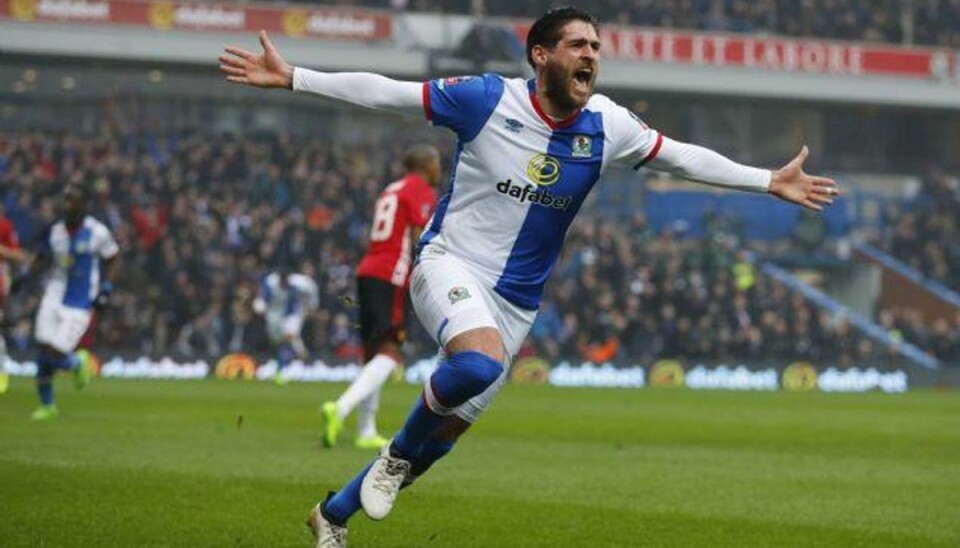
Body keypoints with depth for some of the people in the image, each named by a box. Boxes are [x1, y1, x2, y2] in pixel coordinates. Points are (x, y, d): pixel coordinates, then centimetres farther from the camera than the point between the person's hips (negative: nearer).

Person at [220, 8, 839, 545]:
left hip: (516, 300, 5)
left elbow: (684, 157, 9)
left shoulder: (607, 127, -3)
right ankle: (398, 454, -8)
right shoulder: (486, 98, -13)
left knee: (444, 433, 6)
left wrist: (770, 182, 7)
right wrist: (291, 78, -11)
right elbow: (385, 92, -8)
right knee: (481, 362, -37)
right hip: (450, 266, -5)